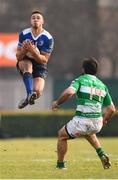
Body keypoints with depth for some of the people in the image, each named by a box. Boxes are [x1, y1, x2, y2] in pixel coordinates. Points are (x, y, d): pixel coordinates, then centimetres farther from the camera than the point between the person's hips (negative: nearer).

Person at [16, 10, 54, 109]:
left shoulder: (48, 38, -14)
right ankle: (30, 93, -49)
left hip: (39, 67, -1)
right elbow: (18, 56, -7)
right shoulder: (24, 34, -8)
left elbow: (44, 60, -14)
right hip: (24, 62, 1)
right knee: (27, 64, -37)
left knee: (38, 92, -20)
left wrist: (33, 51, -31)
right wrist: (24, 49, -30)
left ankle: (28, 98, 17)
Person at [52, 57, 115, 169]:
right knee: (88, 133, 40)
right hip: (97, 125, 5)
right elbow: (111, 109, 15)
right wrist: (104, 121, 32)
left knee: (62, 135, 22)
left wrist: (57, 103, -7)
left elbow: (69, 92, -22)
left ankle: (60, 164, 24)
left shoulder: (80, 80, 0)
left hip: (81, 121, -5)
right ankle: (101, 154, 20)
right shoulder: (102, 85, 15)